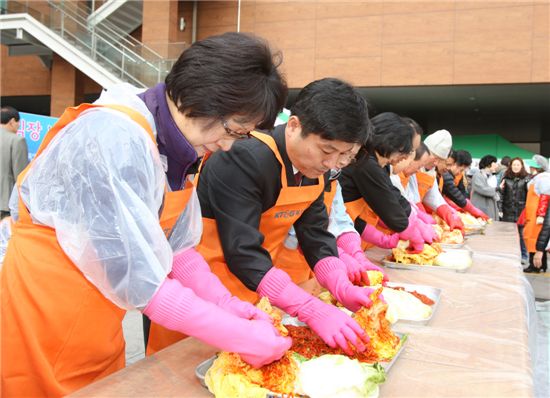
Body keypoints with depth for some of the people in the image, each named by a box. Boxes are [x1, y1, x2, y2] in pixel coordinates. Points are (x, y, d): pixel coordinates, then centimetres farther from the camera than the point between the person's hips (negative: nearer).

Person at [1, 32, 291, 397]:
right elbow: (131, 274, -28)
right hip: (42, 327, -7)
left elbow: (175, 246, 3)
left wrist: (229, 306, -8)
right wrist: (237, 335, -24)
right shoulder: (112, 138, -26)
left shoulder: (174, 144, 0)